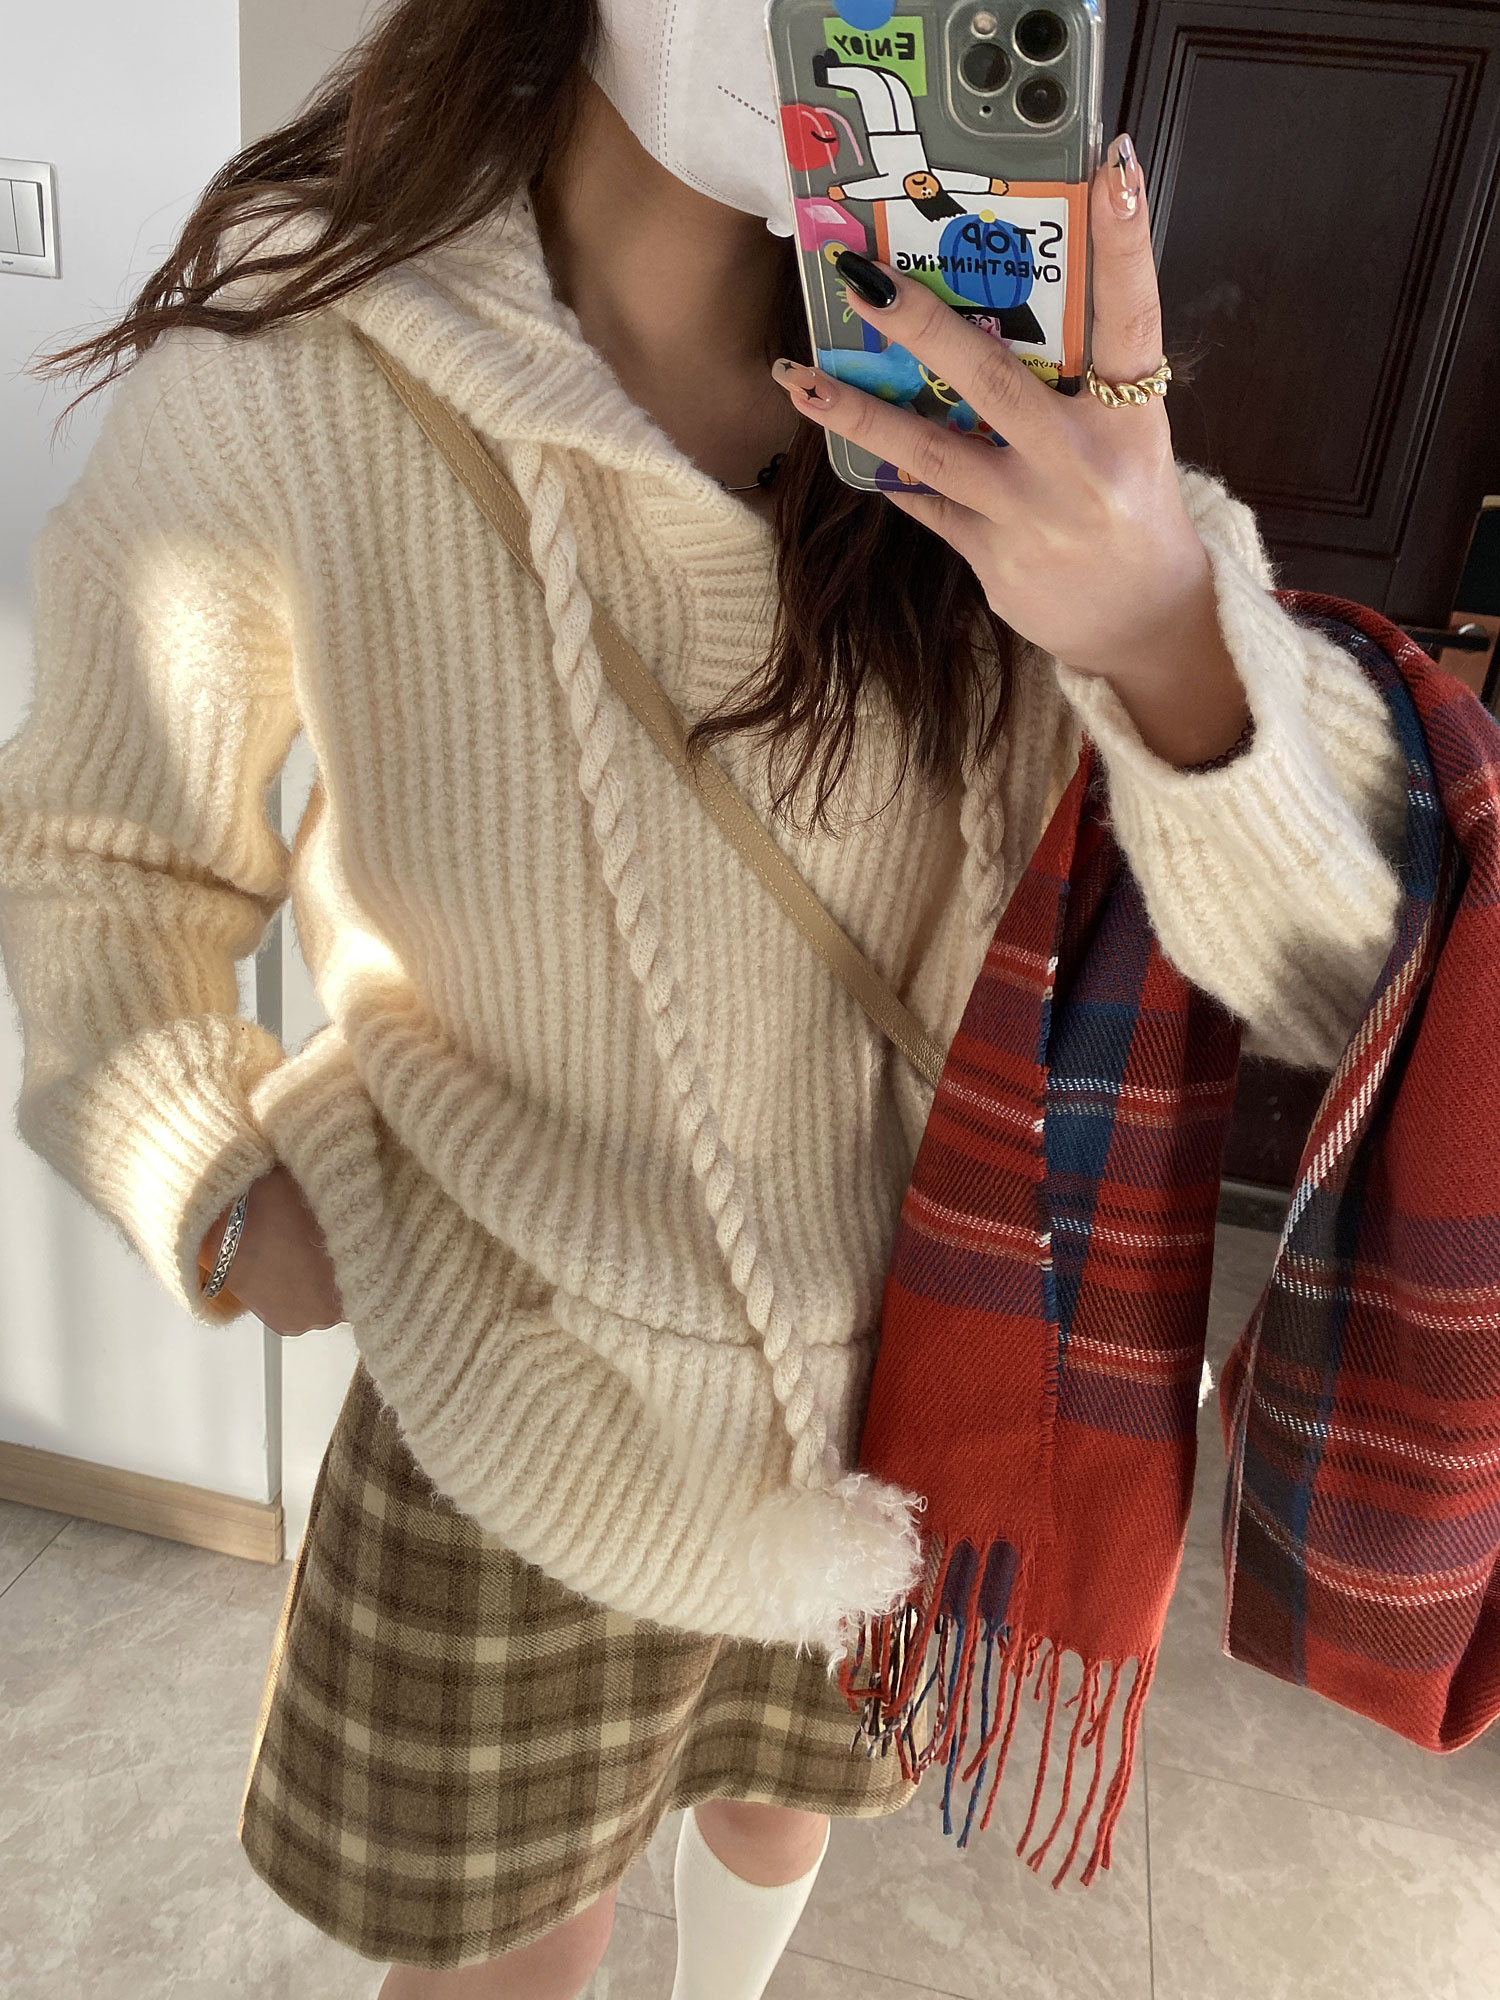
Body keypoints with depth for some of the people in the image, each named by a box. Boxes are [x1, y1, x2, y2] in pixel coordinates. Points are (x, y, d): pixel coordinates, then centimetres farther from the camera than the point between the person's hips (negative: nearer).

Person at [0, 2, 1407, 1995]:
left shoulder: (1012, 384, -14)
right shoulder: (290, 362, -20)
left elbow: (1350, 969, -18)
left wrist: (1171, 641, -36)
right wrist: (218, 1183, -16)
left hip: (902, 1365, 4)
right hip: (520, 1377, -3)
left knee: (780, 1802, 33)